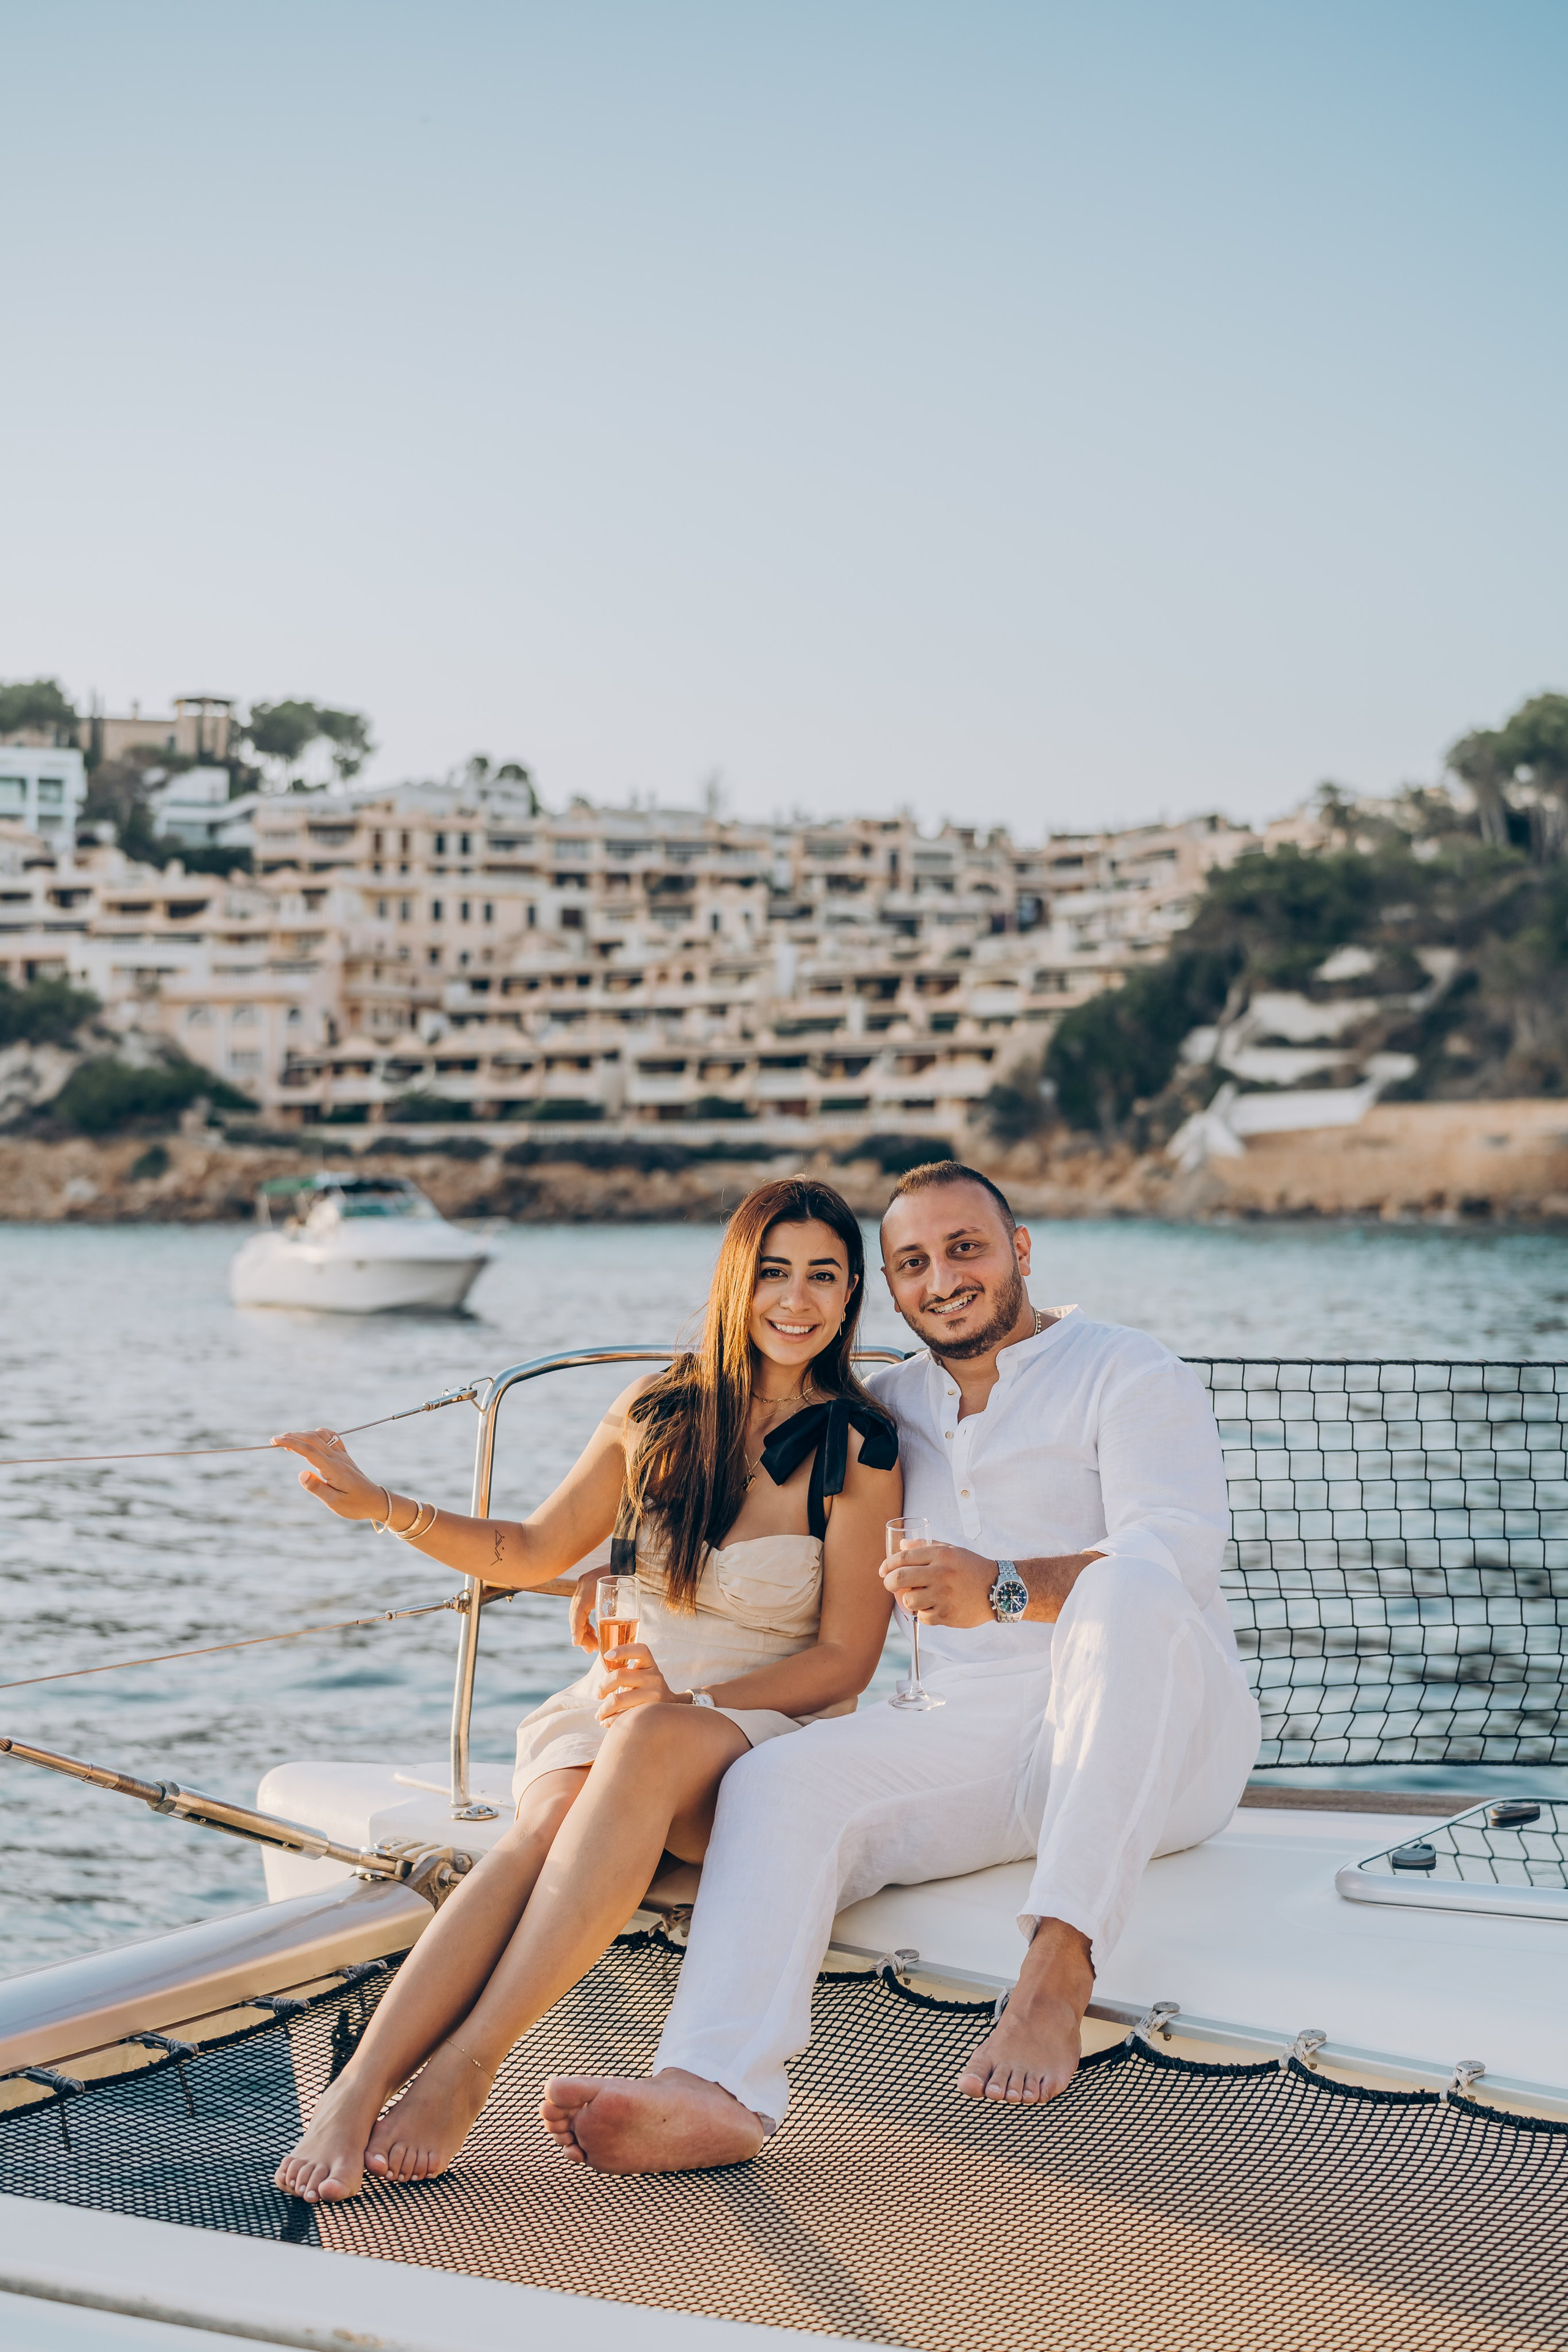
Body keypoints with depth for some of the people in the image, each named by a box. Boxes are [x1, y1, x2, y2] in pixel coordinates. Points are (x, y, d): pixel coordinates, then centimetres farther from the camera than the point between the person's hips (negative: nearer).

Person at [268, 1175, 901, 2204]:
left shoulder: (859, 1450, -3)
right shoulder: (656, 1415, 8)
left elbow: (847, 1657, -4)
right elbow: (534, 1552, 20)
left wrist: (690, 1701, -19)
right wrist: (381, 1505, 7)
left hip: (765, 1728, -3)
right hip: (619, 1701, 3)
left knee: (650, 1745, -38)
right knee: (552, 1819, -33)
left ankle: (466, 2062, -42)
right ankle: (354, 2095, -48)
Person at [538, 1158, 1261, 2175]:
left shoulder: (1130, 1374, 3)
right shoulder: (892, 1406, 21)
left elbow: (1179, 1551, -15)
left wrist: (1005, 1588, -32)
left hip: (1156, 1750, -4)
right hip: (979, 1741, 5)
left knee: (1130, 1590, -37)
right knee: (783, 1779, -22)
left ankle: (1057, 1976, -41)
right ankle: (716, 2089, -45)